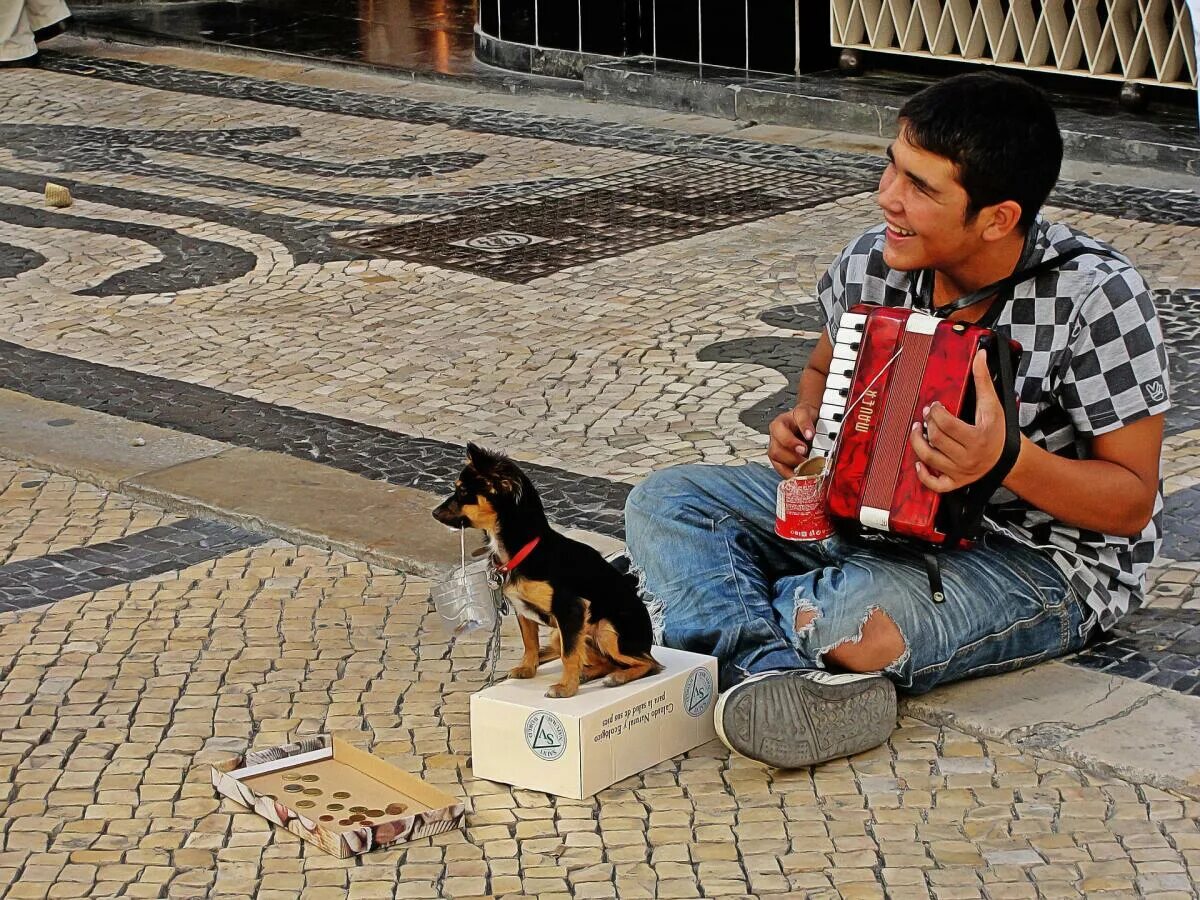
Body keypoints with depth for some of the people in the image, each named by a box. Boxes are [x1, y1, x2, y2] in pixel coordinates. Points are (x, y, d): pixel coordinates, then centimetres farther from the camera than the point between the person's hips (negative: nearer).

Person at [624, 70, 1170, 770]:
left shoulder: (1096, 296, -22)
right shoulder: (873, 265, -6)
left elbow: (1132, 499, -17)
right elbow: (826, 370, 17)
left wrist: (1009, 458, -35)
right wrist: (805, 426, -6)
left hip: (1046, 563, -7)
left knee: (860, 624, -40)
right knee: (663, 502, -10)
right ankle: (774, 666, -36)